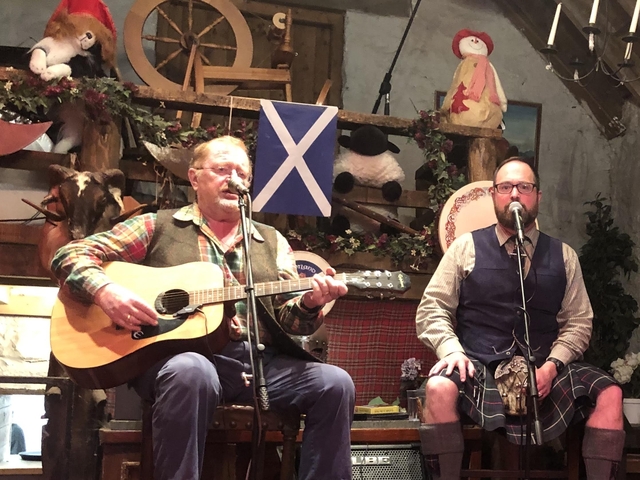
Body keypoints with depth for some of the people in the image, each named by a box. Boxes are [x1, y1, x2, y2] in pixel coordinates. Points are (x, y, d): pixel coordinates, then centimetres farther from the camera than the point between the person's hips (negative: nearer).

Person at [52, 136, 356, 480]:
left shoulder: (272, 242, 22)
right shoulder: (157, 226, 12)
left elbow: (288, 318, 14)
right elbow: (69, 255, 7)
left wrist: (309, 303, -11)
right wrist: (105, 291, -14)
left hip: (259, 362, 4)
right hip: (177, 356, -4)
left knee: (335, 383, -20)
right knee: (192, 373, -39)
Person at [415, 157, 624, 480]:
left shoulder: (563, 256, 14)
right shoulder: (466, 248, 9)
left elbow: (578, 322, 12)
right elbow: (431, 309, 5)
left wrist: (552, 365, -8)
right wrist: (451, 350, -15)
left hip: (545, 371, 2)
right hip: (479, 367, -2)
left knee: (609, 393, -22)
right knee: (439, 388, -34)